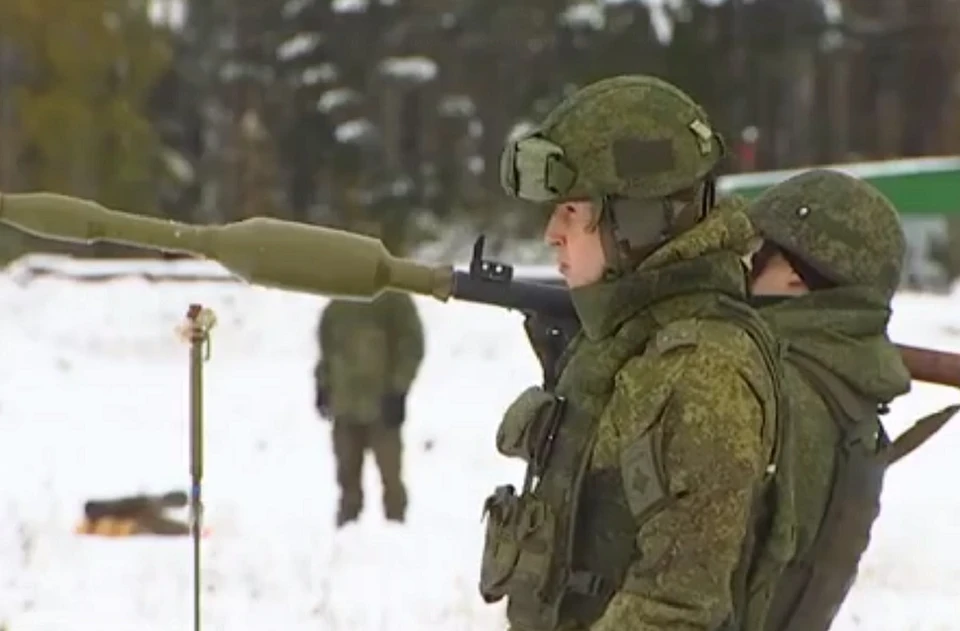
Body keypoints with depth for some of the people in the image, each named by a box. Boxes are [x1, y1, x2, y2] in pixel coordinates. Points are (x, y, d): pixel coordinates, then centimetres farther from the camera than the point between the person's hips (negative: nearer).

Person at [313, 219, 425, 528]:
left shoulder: (394, 298, -4)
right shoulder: (339, 302, 13)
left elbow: (412, 344, -7)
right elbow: (327, 342, 22)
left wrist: (398, 389, -12)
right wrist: (323, 383, 12)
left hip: (381, 405, -6)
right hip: (345, 404, 6)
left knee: (390, 476, -3)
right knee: (347, 476, 12)